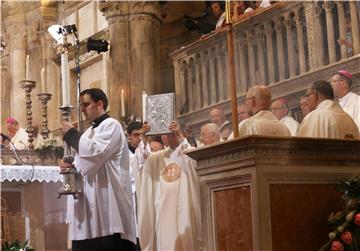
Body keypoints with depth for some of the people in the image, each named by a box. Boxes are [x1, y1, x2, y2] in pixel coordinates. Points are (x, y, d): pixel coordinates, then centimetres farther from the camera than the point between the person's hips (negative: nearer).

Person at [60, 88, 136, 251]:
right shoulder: (90, 132, 22)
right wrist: (72, 167, 1)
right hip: (88, 205, 8)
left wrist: (71, 134, -8)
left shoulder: (111, 125, -4)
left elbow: (95, 152, -18)